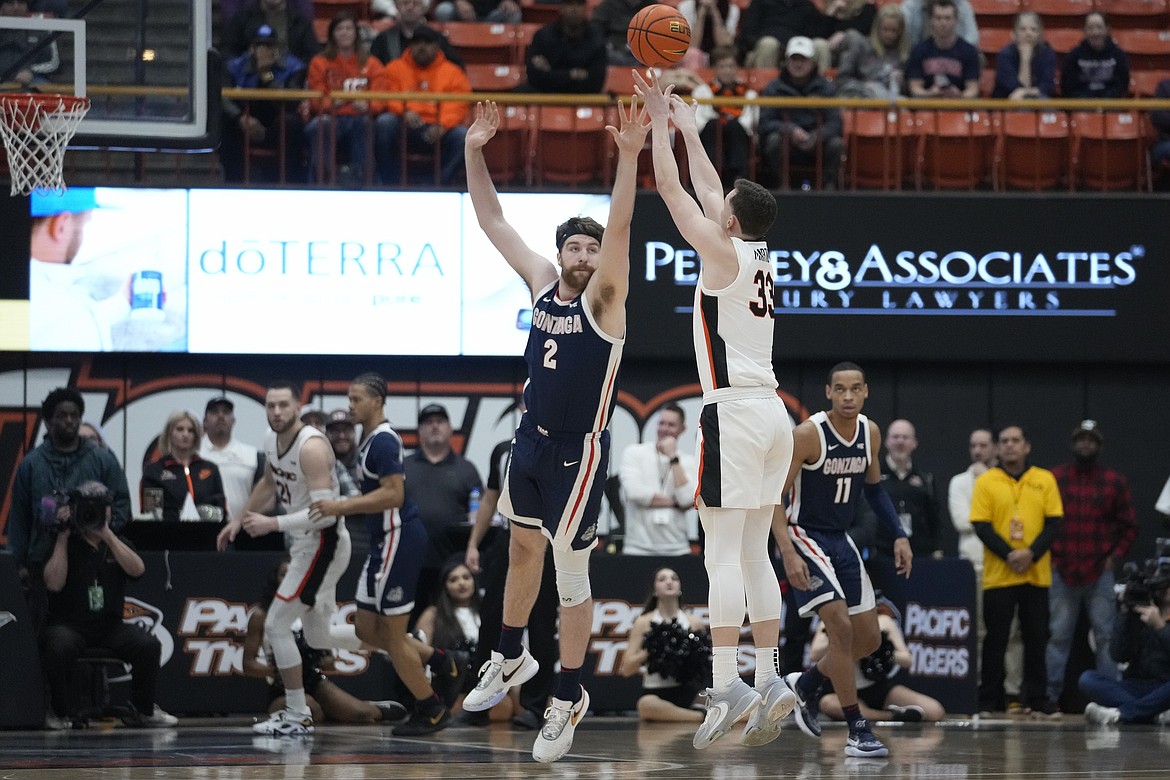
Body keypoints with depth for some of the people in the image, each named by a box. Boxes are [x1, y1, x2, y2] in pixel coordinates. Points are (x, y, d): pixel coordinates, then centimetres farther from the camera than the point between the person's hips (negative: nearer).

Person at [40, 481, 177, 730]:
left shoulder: (117, 543, 14)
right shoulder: (63, 544, 3)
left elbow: (137, 569, -7)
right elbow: (54, 584, -13)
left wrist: (107, 534, -12)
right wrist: (63, 538, -11)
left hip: (109, 625, 3)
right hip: (68, 624, -3)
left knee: (149, 645, -22)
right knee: (59, 647, -37)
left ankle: (143, 710, -4)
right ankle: (58, 713, -16)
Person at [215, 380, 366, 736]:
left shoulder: (312, 447, -25)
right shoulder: (272, 440, 3)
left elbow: (324, 513, -29)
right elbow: (269, 483, 25)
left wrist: (273, 524, -33)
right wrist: (238, 520, 24)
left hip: (323, 543, -10)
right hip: (305, 543, 10)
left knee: (276, 626, -8)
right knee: (318, 636, 18)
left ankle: (297, 717, 2)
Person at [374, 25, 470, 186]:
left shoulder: (452, 72, 12)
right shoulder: (395, 68, 13)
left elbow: (457, 107, 0)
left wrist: (442, 126, -22)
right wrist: (405, 111, -23)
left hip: (436, 131, 0)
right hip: (404, 129, 0)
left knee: (462, 135, -29)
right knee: (384, 122, -31)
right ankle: (391, 186, -26)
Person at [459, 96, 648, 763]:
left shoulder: (604, 300, -14)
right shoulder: (542, 282, 2)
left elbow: (620, 229, -29)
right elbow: (492, 220, 3)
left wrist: (629, 156, -41)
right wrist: (475, 152, -8)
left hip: (579, 452, -6)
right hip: (531, 440, 7)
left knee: (572, 573, -1)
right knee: (523, 547, 22)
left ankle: (569, 697, 9)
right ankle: (511, 658, 41)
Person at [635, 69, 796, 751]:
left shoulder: (723, 253, -8)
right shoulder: (760, 254, 13)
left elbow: (673, 188, -5)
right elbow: (710, 190, 27)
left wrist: (660, 122, 4)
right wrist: (688, 128, 35)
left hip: (733, 412, -8)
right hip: (772, 413, 8)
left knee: (723, 551, -11)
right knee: (754, 550, 11)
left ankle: (727, 685, -17)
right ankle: (770, 679, 6)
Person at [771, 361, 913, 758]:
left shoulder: (870, 433, -1)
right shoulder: (808, 434, -21)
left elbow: (874, 487, 15)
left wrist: (899, 535, 6)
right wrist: (788, 553, -29)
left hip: (841, 540, 7)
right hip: (804, 536, -7)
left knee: (869, 639, 7)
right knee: (841, 625, -20)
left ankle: (806, 683, 32)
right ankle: (857, 730, -13)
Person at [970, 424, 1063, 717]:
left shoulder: (1045, 480, 6)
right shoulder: (986, 482, 2)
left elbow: (1054, 523, 2)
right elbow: (981, 526, -4)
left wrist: (1031, 554, -13)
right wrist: (1009, 555, -16)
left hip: (1037, 573, 1)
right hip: (998, 574, -1)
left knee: (1036, 638, 4)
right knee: (996, 638, 0)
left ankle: (1037, 699, 10)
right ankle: (989, 701, 5)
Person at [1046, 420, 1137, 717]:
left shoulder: (1115, 481, 8)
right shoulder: (1054, 479, 7)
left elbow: (1129, 526, 10)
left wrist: (1115, 557, -1)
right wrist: (1049, 556, 1)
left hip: (1101, 573, 0)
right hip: (1062, 573, 0)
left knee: (1105, 637, -1)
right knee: (1058, 636, 0)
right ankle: (1051, 696, 3)